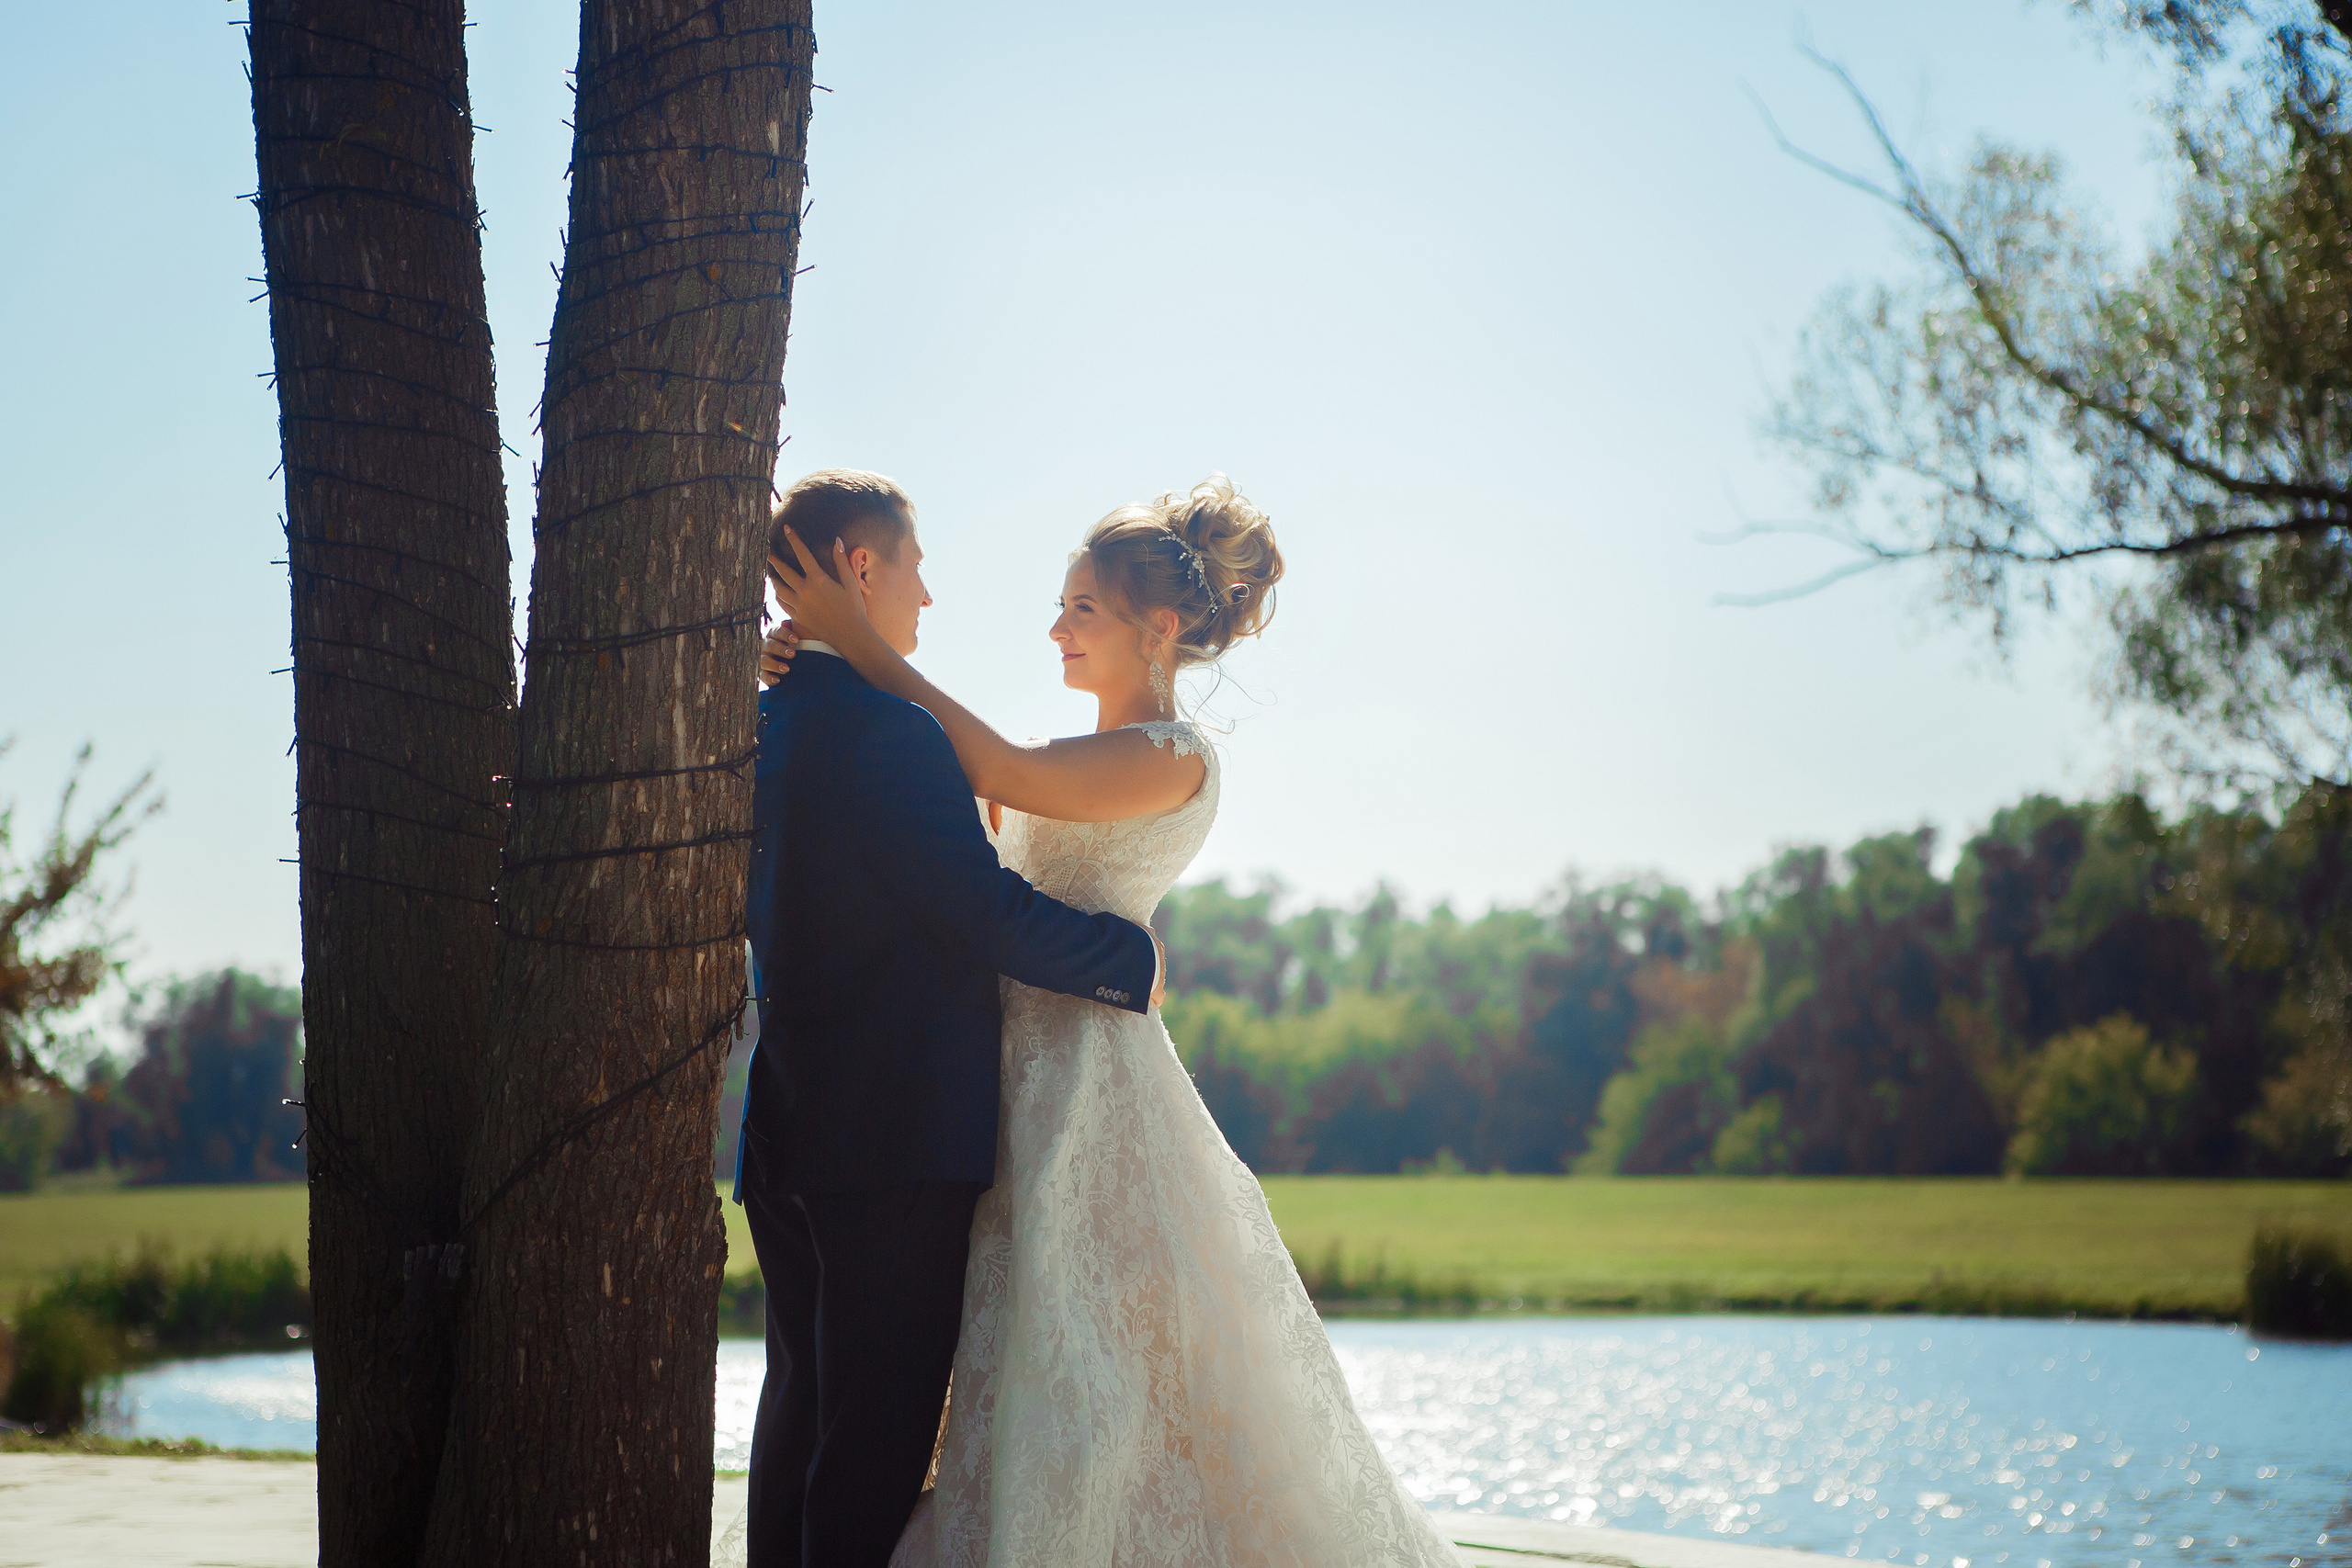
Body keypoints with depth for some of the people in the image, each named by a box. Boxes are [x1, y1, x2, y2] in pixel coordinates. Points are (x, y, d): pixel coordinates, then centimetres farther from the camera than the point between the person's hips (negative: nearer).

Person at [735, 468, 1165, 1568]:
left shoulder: (762, 724, 11)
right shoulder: (889, 732, -17)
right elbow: (985, 913, -20)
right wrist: (1131, 955, -6)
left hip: (789, 1134, 9)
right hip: (898, 1143, -9)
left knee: (805, 1397, 16)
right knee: (882, 1426, -4)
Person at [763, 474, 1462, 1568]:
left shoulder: (1174, 758, -9)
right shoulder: (1077, 763, 18)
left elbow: (1003, 775, -20)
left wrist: (860, 641, -17)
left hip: (1089, 1074, -9)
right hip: (1025, 1064, 9)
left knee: (1089, 1364, -6)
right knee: (1039, 1358, 10)